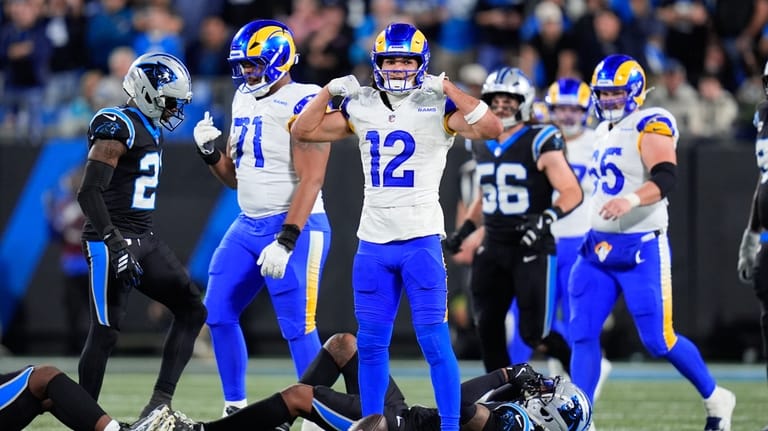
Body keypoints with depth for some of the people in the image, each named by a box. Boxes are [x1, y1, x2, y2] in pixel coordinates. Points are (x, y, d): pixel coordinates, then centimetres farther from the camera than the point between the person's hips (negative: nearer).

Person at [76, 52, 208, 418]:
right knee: (105, 333, -6)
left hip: (143, 239, 10)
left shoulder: (150, 128, 14)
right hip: (112, 240, -10)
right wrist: (113, 243, -25)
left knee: (191, 310, 5)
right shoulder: (117, 127, -15)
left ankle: (159, 406, 3)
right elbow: (89, 192, -21)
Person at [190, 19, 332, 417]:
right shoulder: (244, 101, 11)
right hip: (248, 226, 9)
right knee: (218, 314, 8)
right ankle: (235, 411, 18)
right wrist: (209, 153, -1)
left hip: (294, 228, -9)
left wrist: (286, 242, -25)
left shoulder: (301, 104, -15)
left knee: (297, 327, -8)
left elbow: (309, 182, -20)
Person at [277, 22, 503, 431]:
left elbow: (489, 128, -20)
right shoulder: (362, 107, 8)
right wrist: (330, 90, 0)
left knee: (434, 340, -7)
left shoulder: (438, 106, -5)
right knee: (371, 343, 8)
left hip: (421, 240, -4)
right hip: (373, 243, 5)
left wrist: (446, 88, -22)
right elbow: (303, 132, 12)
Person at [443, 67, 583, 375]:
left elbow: (572, 193, -14)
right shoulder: (483, 145, 10)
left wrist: (547, 218, -29)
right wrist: (464, 230, 15)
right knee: (488, 329, 3)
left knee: (534, 334, -6)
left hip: (531, 249, -6)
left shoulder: (539, 144, -11)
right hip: (494, 247, 6)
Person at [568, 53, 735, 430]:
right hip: (598, 246, 8)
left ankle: (716, 399, 17)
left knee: (658, 340, -4)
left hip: (641, 248, -8)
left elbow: (665, 178, -28)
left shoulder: (650, 126, -12)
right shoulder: (605, 131, 15)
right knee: (582, 334, -2)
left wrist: (630, 200, -45)